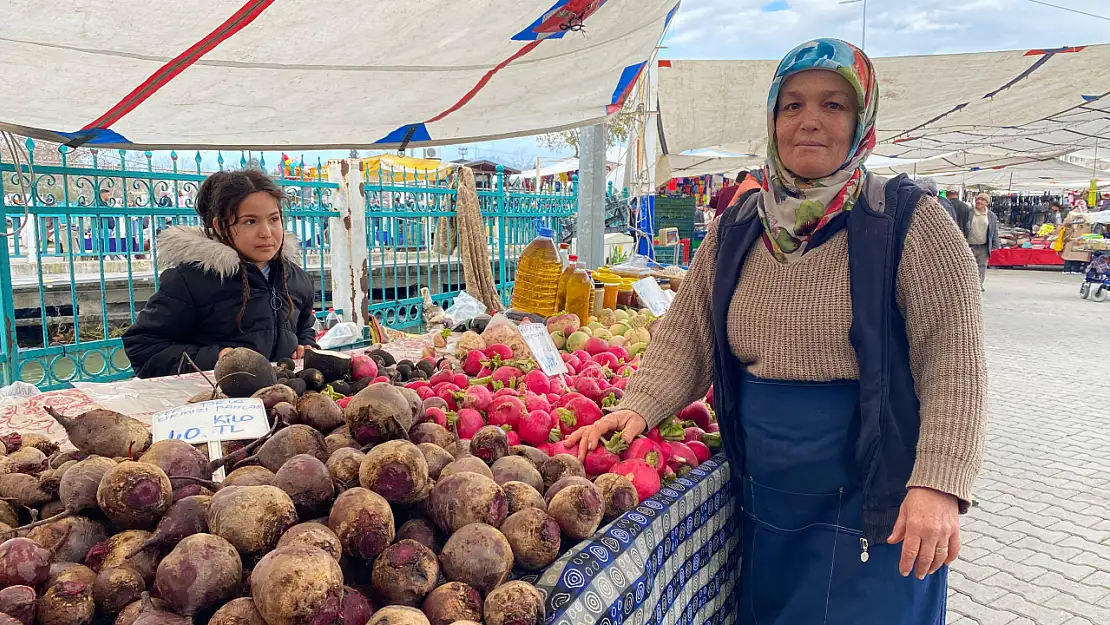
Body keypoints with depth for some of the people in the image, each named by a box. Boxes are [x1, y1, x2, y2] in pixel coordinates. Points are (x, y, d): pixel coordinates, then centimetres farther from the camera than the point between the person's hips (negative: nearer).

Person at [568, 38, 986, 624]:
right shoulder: (735, 230, 4)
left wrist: (937, 485, -21)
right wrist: (638, 407, -9)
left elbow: (953, 359, -13)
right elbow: (686, 339, 6)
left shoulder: (908, 222, -9)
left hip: (872, 506, -4)